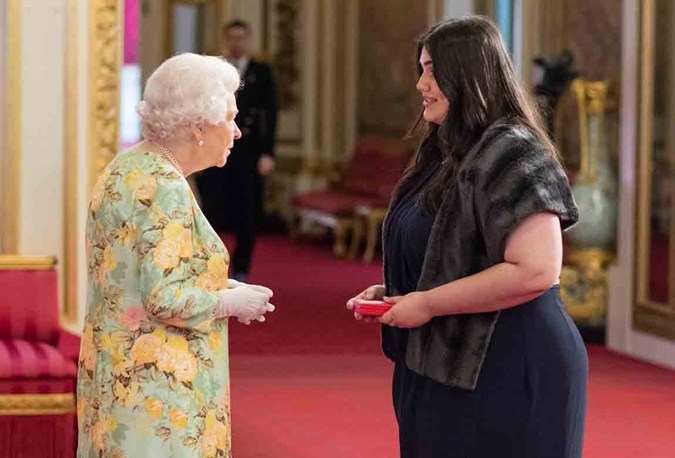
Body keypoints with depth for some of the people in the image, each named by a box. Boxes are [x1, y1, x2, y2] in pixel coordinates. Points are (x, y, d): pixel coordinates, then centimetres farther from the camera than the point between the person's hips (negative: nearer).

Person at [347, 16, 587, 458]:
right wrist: (391, 291, 7)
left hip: (509, 376, -9)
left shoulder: (511, 152, -16)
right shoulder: (450, 155, 14)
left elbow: (536, 272, -25)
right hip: (444, 371, 9)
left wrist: (428, 303, -19)